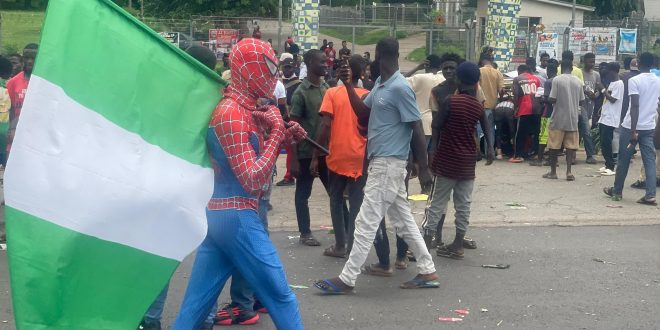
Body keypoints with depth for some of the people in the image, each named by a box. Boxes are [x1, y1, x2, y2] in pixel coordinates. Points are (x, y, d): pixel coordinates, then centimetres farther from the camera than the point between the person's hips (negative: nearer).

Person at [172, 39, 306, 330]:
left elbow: (253, 163, 19)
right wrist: (276, 131, -15)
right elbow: (252, 179, -21)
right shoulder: (232, 113, -16)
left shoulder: (243, 109, 13)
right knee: (280, 295, 2)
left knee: (196, 304, 10)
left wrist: (284, 136, 5)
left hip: (218, 214, 9)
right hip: (237, 217, -9)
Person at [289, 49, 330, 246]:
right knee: (303, 193, 7)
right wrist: (294, 159, -12)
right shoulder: (301, 92, -10)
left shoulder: (327, 88, 8)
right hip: (306, 153, -6)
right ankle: (305, 233, 17)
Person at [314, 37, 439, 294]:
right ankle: (427, 272, 22)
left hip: (388, 164, -10)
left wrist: (424, 168, -15)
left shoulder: (400, 87, -18)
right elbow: (364, 114, 14)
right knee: (404, 220, 14)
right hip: (381, 161, 10)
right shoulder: (380, 84, 11)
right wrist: (348, 85, 4)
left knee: (366, 222, -4)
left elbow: (417, 129, -16)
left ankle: (347, 279, 4)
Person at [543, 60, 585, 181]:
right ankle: (569, 172, 0)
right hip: (573, 119, 3)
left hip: (558, 118, -3)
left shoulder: (557, 80, -9)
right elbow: (582, 101, 8)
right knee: (570, 145, 5)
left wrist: (554, 99, 9)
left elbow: (552, 99, -13)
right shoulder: (578, 81, 4)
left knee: (554, 145, 6)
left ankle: (553, 172, 11)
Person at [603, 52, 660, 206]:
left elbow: (635, 107, -19)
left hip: (631, 127, -4)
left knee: (624, 160, 9)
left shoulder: (634, 80, -12)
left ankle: (617, 191, 21)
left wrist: (633, 131, -20)